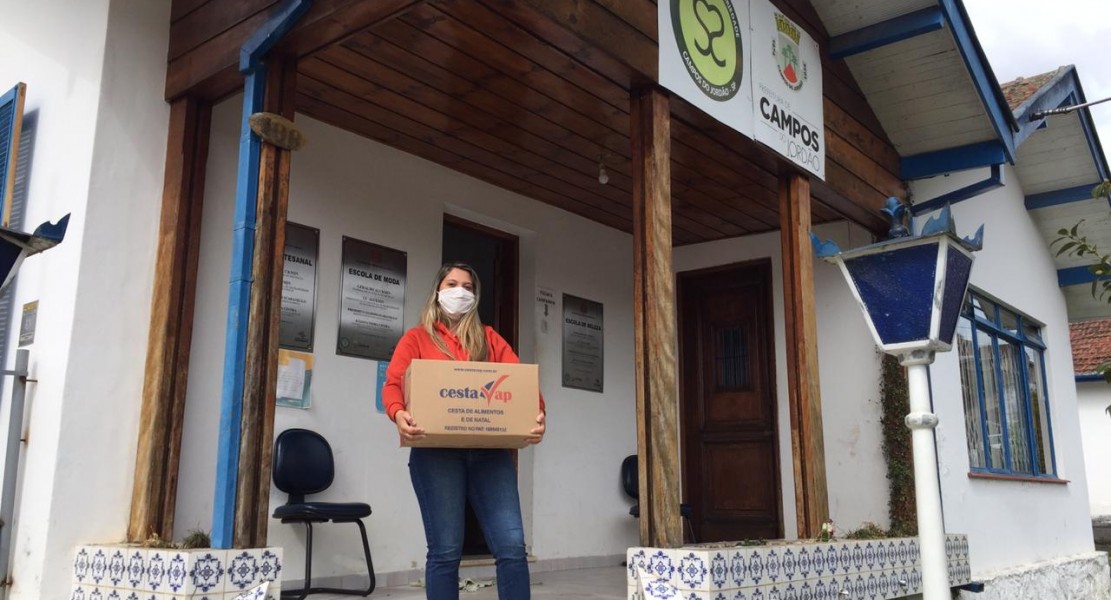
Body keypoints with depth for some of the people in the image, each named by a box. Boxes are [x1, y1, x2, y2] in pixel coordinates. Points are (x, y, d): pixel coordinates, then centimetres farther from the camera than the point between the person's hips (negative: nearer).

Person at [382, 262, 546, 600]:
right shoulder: (416, 338, 15)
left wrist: (537, 413, -15)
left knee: (512, 545, -6)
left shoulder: (490, 339, 21)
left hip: (490, 450, 2)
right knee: (445, 550, -3)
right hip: (436, 450, -2)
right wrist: (399, 414, -23)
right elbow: (393, 384, 0)